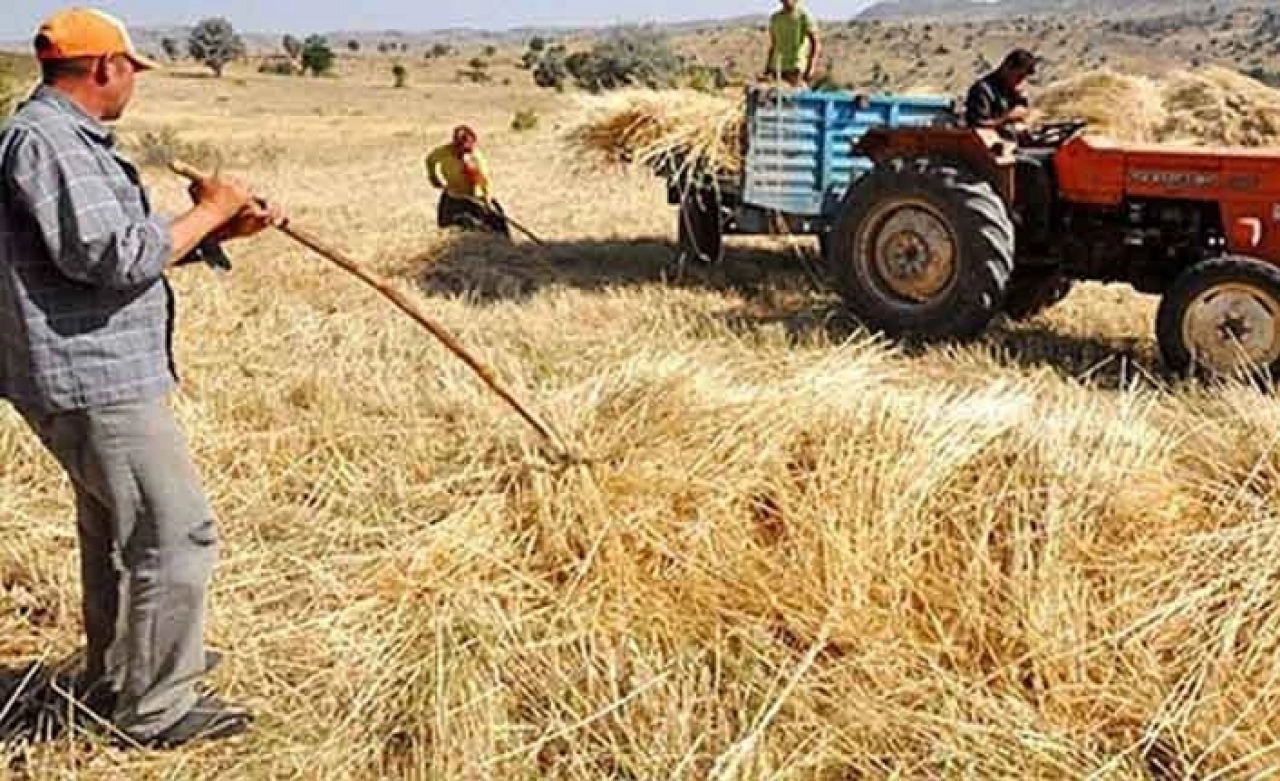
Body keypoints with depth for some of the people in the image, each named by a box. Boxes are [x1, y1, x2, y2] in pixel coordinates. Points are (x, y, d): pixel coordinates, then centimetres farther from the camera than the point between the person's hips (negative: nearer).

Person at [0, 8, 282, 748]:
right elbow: (116, 256, -25)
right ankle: (155, 707, 7)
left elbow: (122, 244, 20)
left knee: (117, 526, 23)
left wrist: (222, 228, 10)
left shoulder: (68, 138, 15)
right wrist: (209, 210, -13)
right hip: (95, 378, -11)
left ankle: (115, 676, 39)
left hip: (97, 370, 11)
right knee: (178, 533, -5)